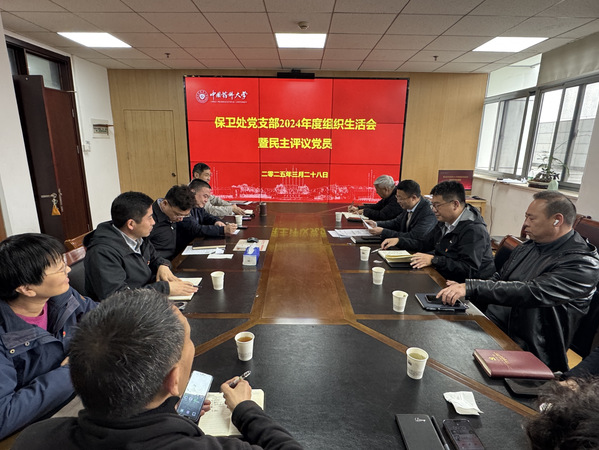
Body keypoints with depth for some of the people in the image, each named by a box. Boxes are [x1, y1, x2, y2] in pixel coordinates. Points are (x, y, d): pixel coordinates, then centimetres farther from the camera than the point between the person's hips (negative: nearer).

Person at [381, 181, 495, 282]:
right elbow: (424, 243, 18)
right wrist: (398, 241, 5)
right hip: (443, 277, 8)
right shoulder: (445, 222, 10)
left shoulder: (474, 230, -19)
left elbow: (469, 269, -27)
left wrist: (434, 260, -28)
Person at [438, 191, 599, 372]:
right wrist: (462, 288, -1)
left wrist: (470, 287, -34)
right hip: (491, 326, 7)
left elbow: (532, 293, -28)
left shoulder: (583, 263, -14)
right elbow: (498, 279, 17)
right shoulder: (526, 247, 10)